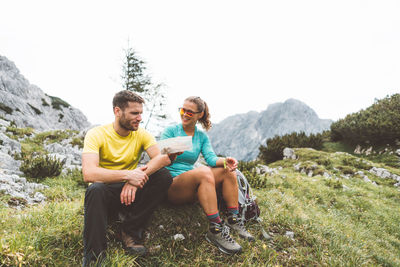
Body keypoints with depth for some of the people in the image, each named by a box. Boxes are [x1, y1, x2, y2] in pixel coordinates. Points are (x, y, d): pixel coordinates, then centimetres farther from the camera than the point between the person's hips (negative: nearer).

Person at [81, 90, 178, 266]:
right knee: (96, 189, -36)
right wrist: (128, 175, -36)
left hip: (131, 192, 4)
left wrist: (136, 178, -33)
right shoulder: (96, 134, -12)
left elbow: (164, 158, -17)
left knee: (163, 176, -20)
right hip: (106, 194, -3)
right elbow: (89, 173, -27)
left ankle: (130, 232, -12)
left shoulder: (141, 134, -1)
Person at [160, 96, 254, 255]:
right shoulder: (170, 131, -1)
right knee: (204, 172, -33)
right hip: (171, 185, -5)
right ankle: (215, 229, -34)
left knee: (228, 171, -12)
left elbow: (211, 158, -2)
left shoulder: (202, 136, 12)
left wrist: (225, 161, -24)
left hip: (192, 189, 6)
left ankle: (233, 220, -11)